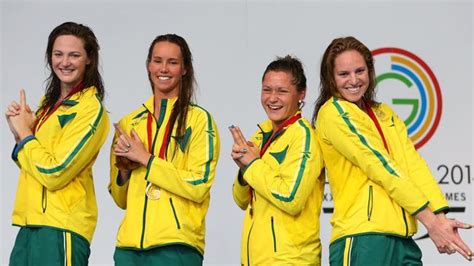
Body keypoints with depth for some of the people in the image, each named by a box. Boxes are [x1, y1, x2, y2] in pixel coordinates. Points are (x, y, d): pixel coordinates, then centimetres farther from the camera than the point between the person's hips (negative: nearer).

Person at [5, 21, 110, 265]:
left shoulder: (91, 110, -10)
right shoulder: (49, 103, 14)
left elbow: (54, 173, -16)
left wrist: (24, 133, -5)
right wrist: (19, 133, 1)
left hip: (62, 227, -8)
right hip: (31, 225, 8)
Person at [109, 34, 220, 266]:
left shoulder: (199, 119, -1)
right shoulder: (129, 123, 13)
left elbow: (199, 186, -11)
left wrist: (145, 159, -11)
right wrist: (124, 169, -2)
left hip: (176, 246, -4)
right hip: (130, 245, 4)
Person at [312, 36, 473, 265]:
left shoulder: (385, 114, 18)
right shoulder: (333, 113, -3)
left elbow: (414, 165, 4)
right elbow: (380, 167, -10)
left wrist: (440, 216, -11)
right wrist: (430, 220, -16)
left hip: (402, 239, 6)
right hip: (362, 238, -6)